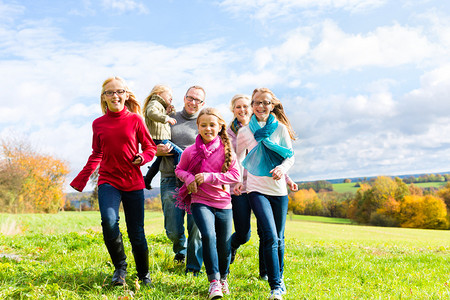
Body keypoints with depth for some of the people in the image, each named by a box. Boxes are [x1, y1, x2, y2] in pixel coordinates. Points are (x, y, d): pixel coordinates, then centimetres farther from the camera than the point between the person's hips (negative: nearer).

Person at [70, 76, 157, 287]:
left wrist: (142, 157, -15)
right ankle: (120, 267, -2)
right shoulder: (98, 124, 6)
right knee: (109, 220, -26)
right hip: (108, 181, 1)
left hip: (133, 183, 0)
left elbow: (150, 147, 7)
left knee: (137, 233, 3)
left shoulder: (135, 119, 0)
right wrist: (80, 181, 15)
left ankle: (144, 275, 27)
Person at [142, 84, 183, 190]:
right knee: (179, 152, -17)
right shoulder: (154, 103, -7)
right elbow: (151, 113, -31)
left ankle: (147, 180, 36)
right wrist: (166, 118, -37)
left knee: (160, 159, 26)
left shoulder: (161, 106, 26)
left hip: (160, 139, 11)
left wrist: (167, 112, 16)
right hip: (158, 139, -11)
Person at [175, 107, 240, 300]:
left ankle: (223, 277, 37)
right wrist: (188, 178, -11)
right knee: (208, 236, -25)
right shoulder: (190, 152, -3)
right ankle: (214, 282, -14)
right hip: (200, 202, -1)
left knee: (224, 245, 8)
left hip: (223, 202, 2)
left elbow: (235, 175, -5)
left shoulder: (226, 150, -3)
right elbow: (179, 170, 12)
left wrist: (210, 177, -16)